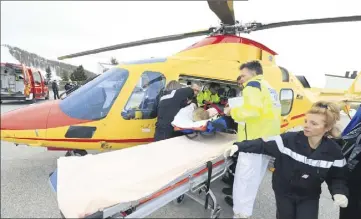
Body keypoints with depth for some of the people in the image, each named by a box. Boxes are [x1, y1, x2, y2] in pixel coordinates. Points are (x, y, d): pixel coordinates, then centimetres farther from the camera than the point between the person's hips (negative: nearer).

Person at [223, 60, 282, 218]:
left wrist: (233, 111, -8)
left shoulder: (253, 85, -7)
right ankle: (243, 202, 34)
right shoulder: (269, 88, 21)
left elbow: (253, 110, -22)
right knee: (254, 176, 19)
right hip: (268, 139, 10)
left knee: (245, 177, -3)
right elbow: (264, 112, 17)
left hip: (255, 140, -10)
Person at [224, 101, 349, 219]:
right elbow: (264, 144, -23)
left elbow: (337, 177, -4)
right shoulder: (289, 139, -23)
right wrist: (239, 146, -33)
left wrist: (339, 193, -24)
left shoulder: (334, 151, -15)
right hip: (284, 192, 0)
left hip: (309, 197, 1)